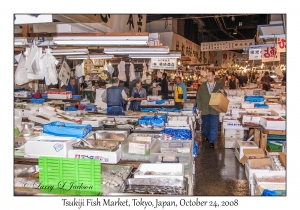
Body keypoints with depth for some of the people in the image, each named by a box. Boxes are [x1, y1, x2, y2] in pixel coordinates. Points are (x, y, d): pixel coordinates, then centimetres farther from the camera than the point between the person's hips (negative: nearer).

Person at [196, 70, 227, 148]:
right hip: (205, 110, 2)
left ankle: (212, 141, 4)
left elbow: (224, 96, 11)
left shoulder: (219, 86, 2)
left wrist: (223, 92, -14)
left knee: (214, 126, -4)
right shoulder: (203, 86, 3)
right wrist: (199, 108, -1)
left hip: (214, 110, -2)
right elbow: (198, 98, 4)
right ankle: (207, 137, 37)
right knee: (205, 125, 14)